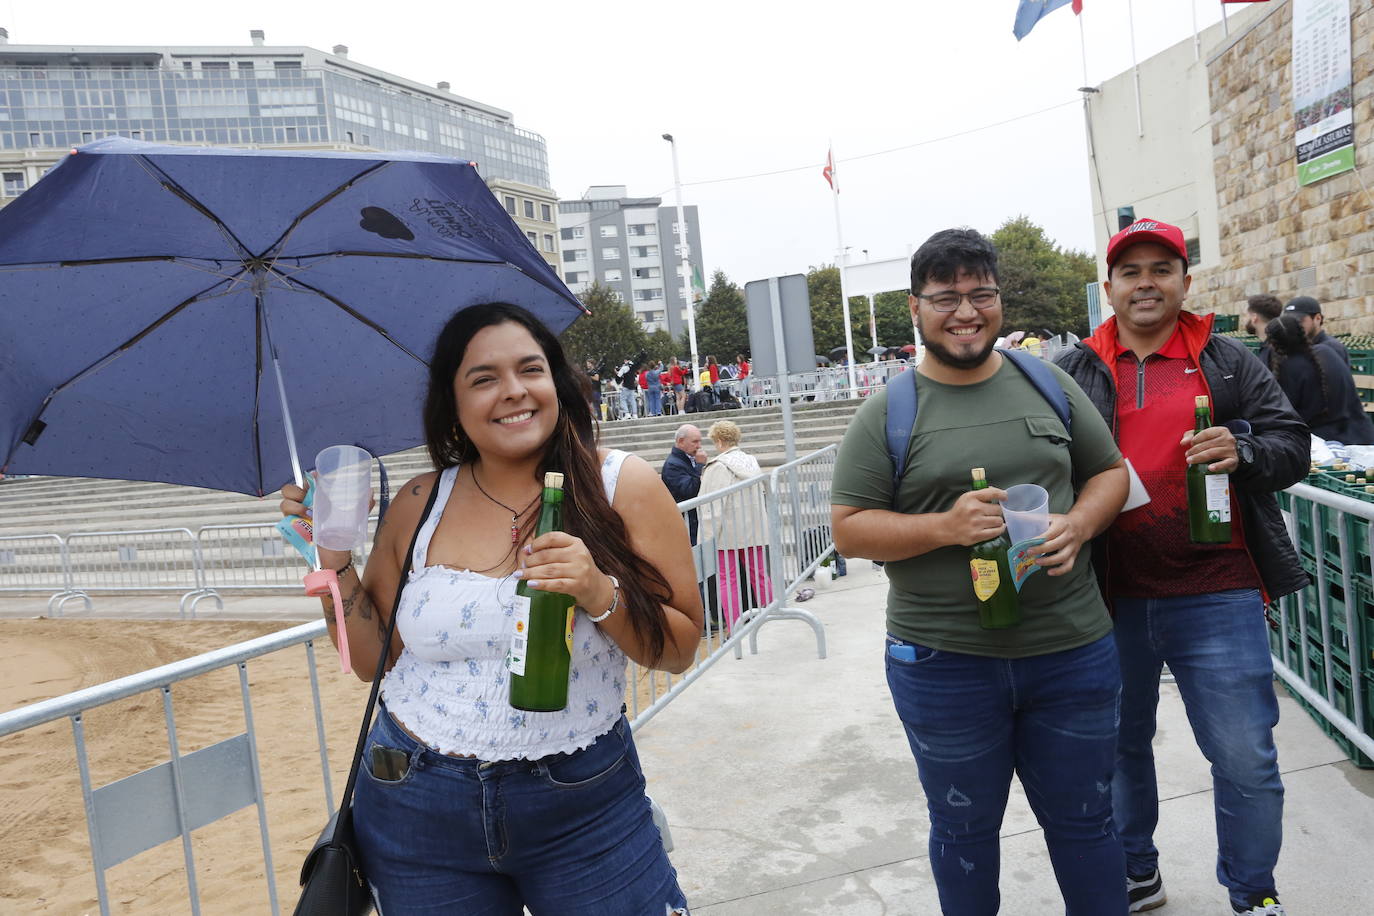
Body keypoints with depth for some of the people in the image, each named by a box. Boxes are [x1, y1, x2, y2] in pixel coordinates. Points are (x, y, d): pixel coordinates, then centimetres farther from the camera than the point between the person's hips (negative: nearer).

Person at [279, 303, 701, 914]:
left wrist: (602, 594, -23)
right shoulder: (419, 505, -1)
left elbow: (680, 649, -7)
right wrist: (334, 557, -4)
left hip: (581, 811, -2)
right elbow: (371, 657, 7)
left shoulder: (622, 486, -8)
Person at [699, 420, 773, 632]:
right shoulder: (752, 461, 7)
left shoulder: (717, 467, -14)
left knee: (728, 579, 1)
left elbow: (712, 505, -17)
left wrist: (709, 534, -13)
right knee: (759, 574, 13)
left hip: (727, 531, -6)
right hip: (754, 528, 6)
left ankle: (734, 629, 2)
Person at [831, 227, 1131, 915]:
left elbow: (1109, 472, 12)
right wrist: (945, 527, -21)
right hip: (943, 663, -2)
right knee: (964, 831, 17)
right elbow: (848, 528, -7)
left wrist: (1078, 525, -10)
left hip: (1073, 651, 3)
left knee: (1084, 820, 19)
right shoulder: (887, 412, -5)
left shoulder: (1048, 385, 5)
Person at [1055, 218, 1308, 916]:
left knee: (1247, 759, 3)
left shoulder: (1228, 361, 6)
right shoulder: (1074, 372, 6)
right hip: (1111, 597, 1)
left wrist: (1242, 452, -18)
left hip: (1216, 596, -1)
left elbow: (1292, 446, 3)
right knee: (1120, 745, 17)